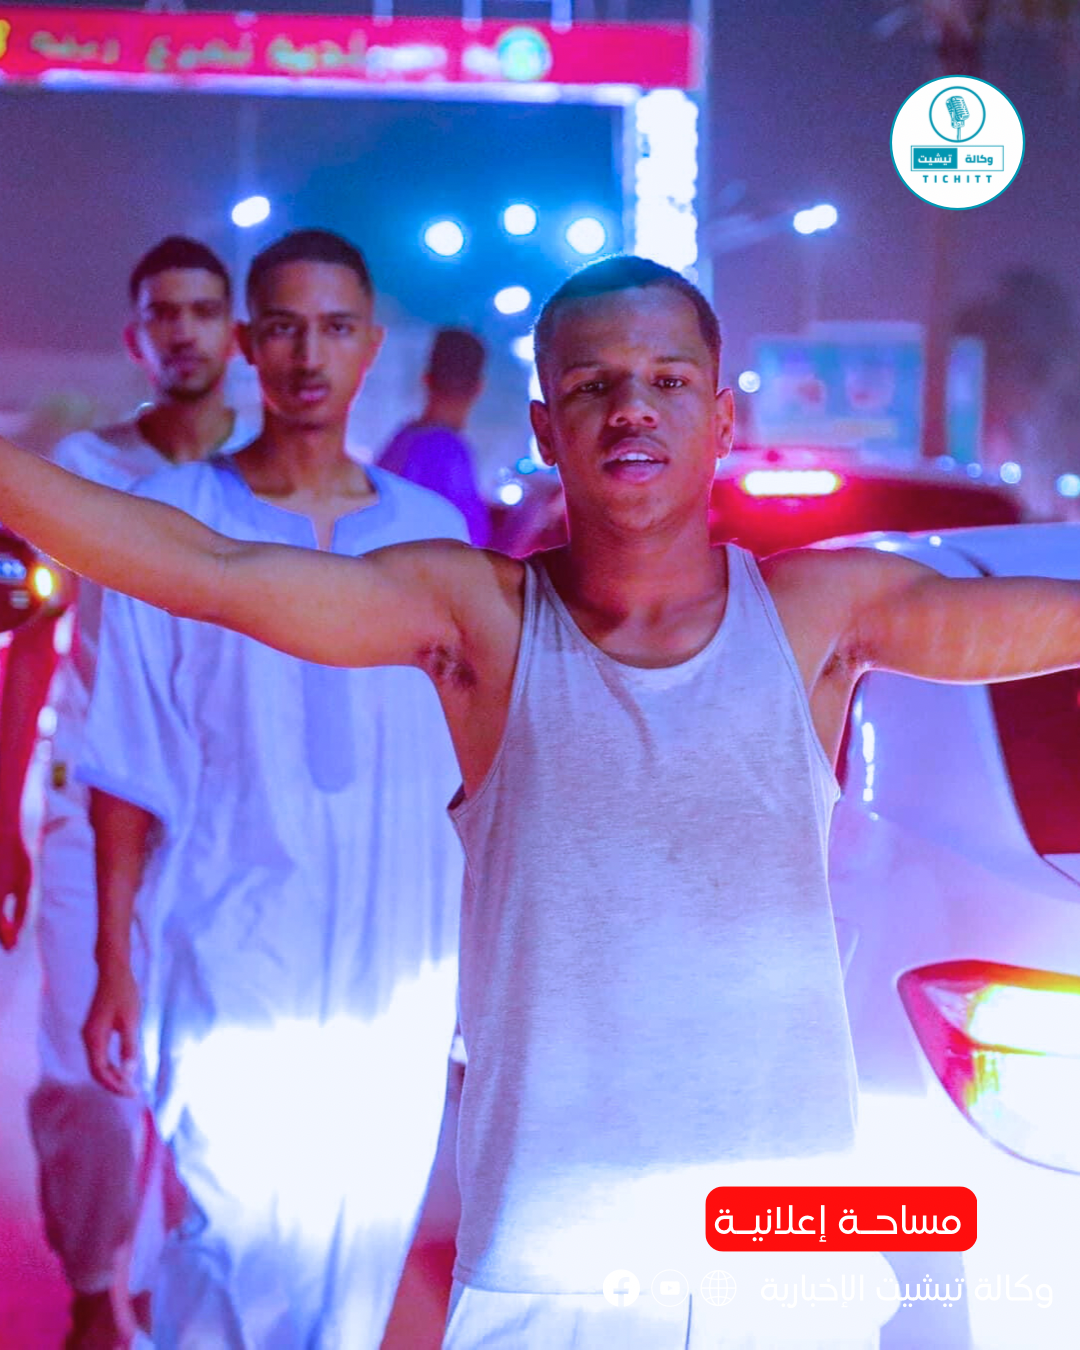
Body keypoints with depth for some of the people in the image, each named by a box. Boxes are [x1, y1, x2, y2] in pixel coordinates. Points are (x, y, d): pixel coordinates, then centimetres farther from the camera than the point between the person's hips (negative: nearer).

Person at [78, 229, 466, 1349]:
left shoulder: (431, 533, 7)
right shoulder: (173, 518, -1)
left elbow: (467, 770, 11)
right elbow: (130, 767, 0)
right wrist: (113, 964, -3)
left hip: (402, 974, 3)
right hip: (232, 964, -3)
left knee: (365, 1253, 8)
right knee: (251, 1249, -10)